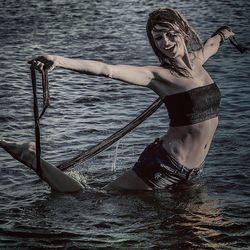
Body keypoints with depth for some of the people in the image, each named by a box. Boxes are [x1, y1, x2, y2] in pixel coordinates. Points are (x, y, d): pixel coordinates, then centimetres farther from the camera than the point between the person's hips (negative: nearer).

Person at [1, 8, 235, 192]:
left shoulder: (195, 60, 6)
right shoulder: (157, 75, -13)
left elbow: (210, 45, 32)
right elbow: (107, 70, -27)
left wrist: (222, 34, 54)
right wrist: (59, 61, -39)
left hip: (191, 170, 7)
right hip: (165, 165, -7)